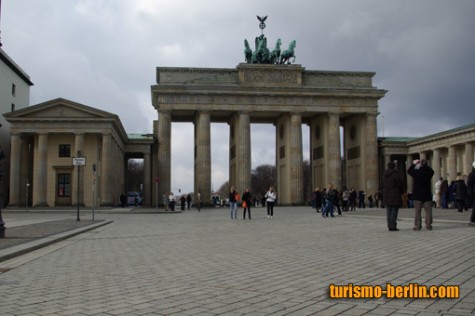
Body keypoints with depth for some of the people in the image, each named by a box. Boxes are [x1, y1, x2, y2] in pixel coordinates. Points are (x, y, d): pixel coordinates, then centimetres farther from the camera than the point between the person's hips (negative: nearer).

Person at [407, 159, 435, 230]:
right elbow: (431, 171, 18)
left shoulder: (416, 172, -11)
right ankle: (428, 225, 5)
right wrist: (425, 165, 21)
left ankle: (417, 226, 1)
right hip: (427, 195, 1)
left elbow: (409, 171, 9)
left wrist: (413, 164, 20)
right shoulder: (429, 173, -7)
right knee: (428, 210, 6)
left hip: (417, 195, -1)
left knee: (417, 211, 3)